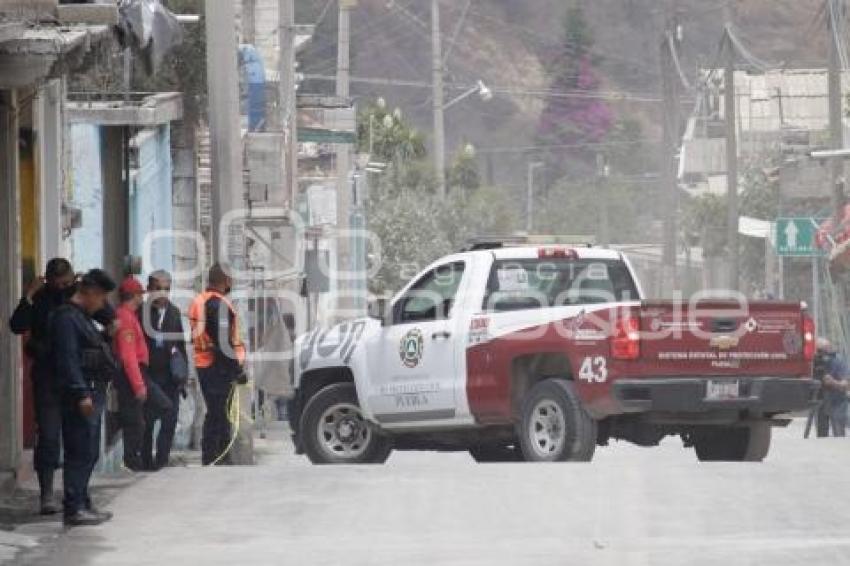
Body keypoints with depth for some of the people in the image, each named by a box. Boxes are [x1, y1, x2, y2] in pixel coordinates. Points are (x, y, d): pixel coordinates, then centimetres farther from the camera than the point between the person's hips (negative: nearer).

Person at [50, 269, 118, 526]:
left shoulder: (83, 317, 20)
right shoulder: (66, 317, -11)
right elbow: (67, 359, -19)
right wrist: (81, 394, -22)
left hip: (93, 394, 10)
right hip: (81, 396, -10)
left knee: (88, 454, 13)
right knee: (80, 452, -10)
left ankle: (82, 504, 19)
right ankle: (74, 508, -10)